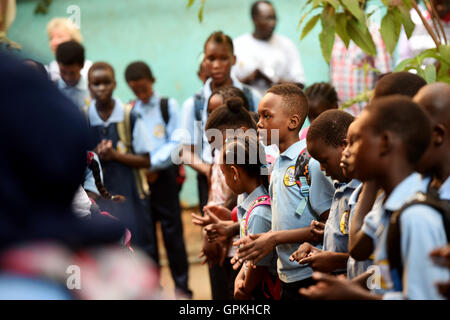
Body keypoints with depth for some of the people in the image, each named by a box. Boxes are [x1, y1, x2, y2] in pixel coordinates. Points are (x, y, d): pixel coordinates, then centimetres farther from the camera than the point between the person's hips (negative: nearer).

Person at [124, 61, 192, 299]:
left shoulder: (168, 106, 4)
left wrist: (152, 163, -12)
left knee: (172, 230, -2)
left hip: (164, 174, -2)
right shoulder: (129, 111, 12)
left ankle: (181, 285, 7)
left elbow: (176, 142, -3)